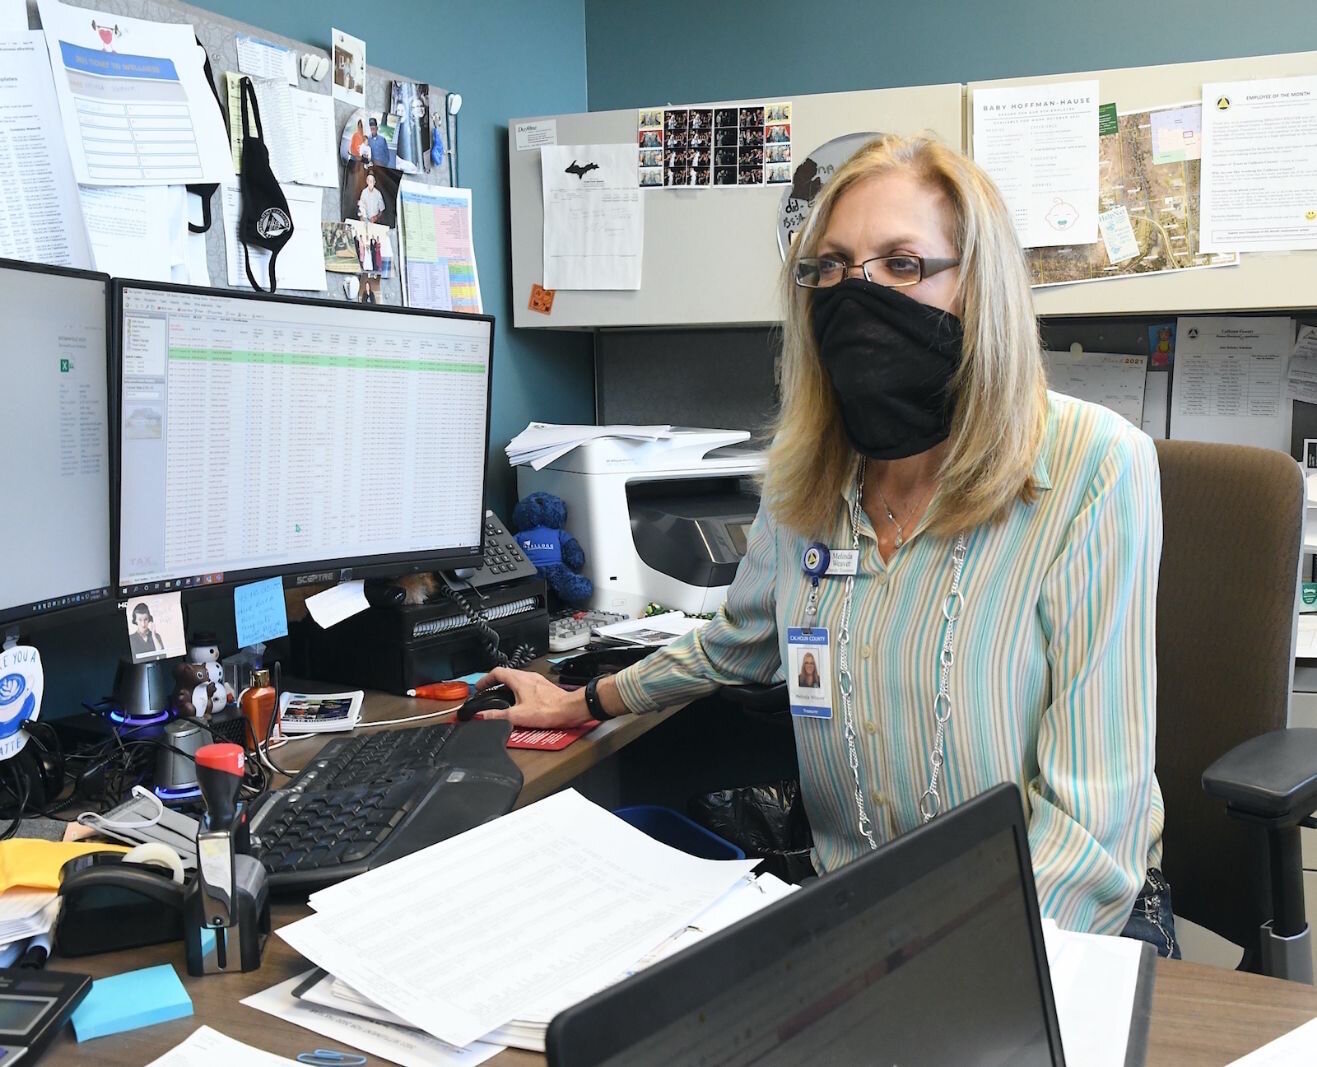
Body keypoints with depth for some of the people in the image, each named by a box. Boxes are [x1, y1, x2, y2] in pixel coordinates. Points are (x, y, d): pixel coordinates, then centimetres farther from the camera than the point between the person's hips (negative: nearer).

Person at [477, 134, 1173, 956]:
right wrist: (586, 704, 34)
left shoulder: (1093, 468, -15)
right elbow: (740, 639, 24)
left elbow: (1090, 808, -19)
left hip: (1064, 927, -3)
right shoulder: (806, 476, 2)